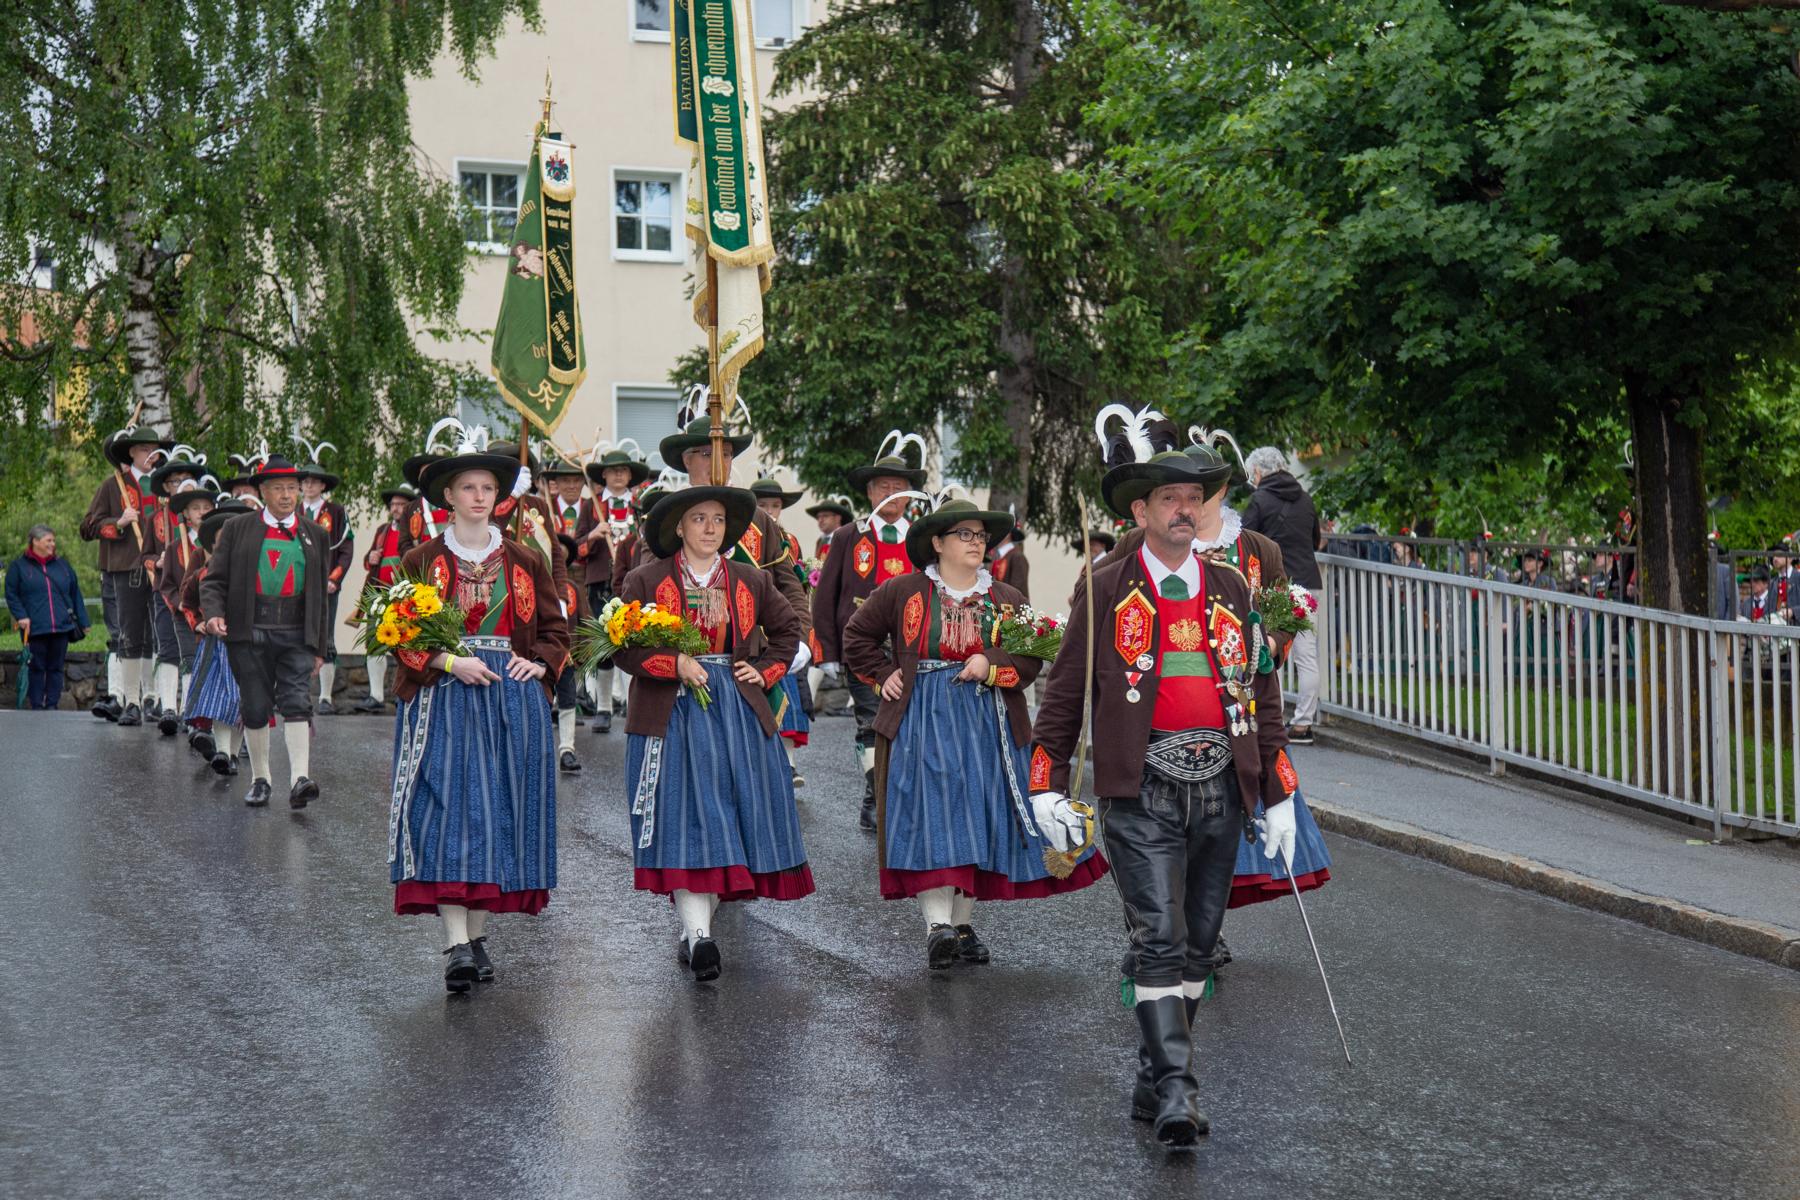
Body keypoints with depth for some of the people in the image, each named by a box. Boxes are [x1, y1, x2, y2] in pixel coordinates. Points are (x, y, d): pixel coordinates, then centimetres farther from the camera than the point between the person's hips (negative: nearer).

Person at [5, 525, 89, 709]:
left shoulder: (62, 565, 15)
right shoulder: (18, 566, 4)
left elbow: (75, 595, 16)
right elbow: (11, 595, 2)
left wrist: (82, 622, 13)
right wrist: (20, 616, -12)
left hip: (62, 626, 3)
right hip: (34, 629, -3)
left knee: (56, 667, 5)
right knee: (36, 668, 0)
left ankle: (52, 705, 9)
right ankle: (36, 706, 5)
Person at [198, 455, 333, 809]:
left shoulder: (315, 535, 12)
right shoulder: (237, 528, 7)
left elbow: (320, 594, 15)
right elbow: (214, 579, 5)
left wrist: (319, 647, 13)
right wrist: (214, 614, -15)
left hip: (296, 635, 0)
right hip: (250, 633, 0)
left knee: (297, 703, -14)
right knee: (255, 709, 6)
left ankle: (300, 780, -21)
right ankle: (260, 778, 20)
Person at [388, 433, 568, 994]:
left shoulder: (525, 561, 11)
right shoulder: (421, 562, 5)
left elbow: (556, 628, 17)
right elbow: (401, 635, 2)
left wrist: (538, 663, -2)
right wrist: (451, 662, -13)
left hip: (513, 698, 2)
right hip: (443, 699, -2)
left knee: (500, 812, 2)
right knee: (447, 808, -12)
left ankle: (478, 934, 12)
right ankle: (456, 944, -17)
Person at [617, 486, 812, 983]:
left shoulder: (751, 581, 11)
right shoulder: (646, 581, 1)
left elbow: (786, 627, 23)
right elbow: (621, 644, -4)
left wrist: (766, 671, 8)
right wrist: (675, 664, -17)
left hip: (737, 712, 4)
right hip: (672, 713, -4)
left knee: (737, 809, 2)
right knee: (684, 817, -11)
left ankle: (698, 925, 13)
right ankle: (697, 933, -17)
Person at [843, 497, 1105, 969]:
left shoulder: (1007, 600, 9)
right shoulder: (902, 592, 3)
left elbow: (1033, 658, 4)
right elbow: (858, 635, 13)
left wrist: (992, 665, -13)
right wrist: (884, 675, 2)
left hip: (986, 725, 3)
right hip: (922, 721, -3)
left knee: (975, 820, 5)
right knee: (931, 817, -13)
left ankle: (963, 924, 15)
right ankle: (937, 926, -17)